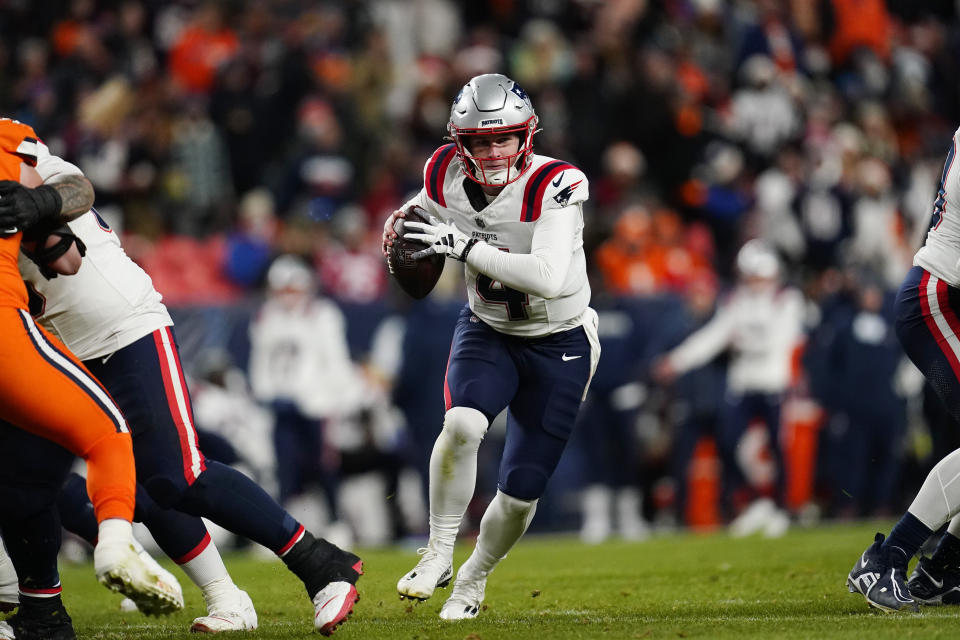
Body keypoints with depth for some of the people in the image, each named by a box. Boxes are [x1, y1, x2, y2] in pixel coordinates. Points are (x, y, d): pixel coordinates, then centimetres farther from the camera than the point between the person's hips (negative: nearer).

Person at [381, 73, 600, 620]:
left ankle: (474, 578, 28)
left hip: (559, 345, -2)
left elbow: (547, 277, -39)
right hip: (488, 330, 2)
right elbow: (426, 209, 14)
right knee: (463, 424, -30)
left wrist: (464, 246, -39)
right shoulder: (447, 176, -12)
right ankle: (439, 553, -12)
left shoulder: (555, 186, -28)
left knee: (522, 491, -1)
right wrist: (404, 232, -8)